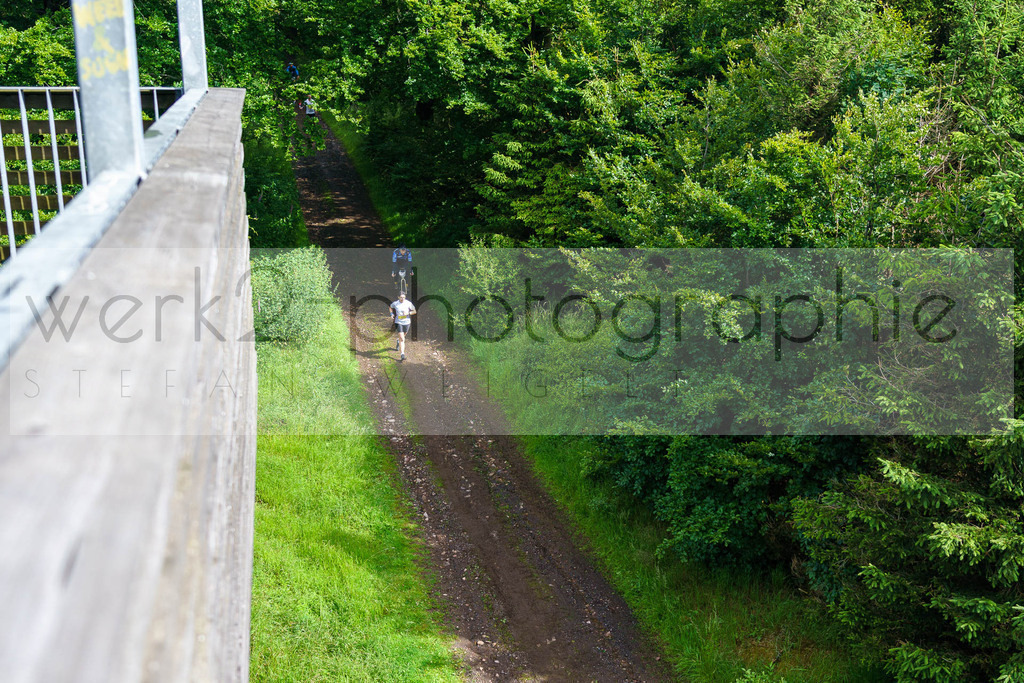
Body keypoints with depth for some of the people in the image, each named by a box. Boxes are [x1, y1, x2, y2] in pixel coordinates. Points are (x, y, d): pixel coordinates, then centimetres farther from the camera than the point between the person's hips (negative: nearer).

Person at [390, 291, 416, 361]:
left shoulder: (408, 303, -9)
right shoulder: (395, 303, -8)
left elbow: (414, 311, -1)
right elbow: (391, 307, 15)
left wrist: (408, 313, -18)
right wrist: (392, 314, -1)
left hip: (406, 322, 2)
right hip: (398, 322, -2)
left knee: (402, 337, 25)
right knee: (402, 339, -14)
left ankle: (398, 342, 61)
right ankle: (402, 354, -15)